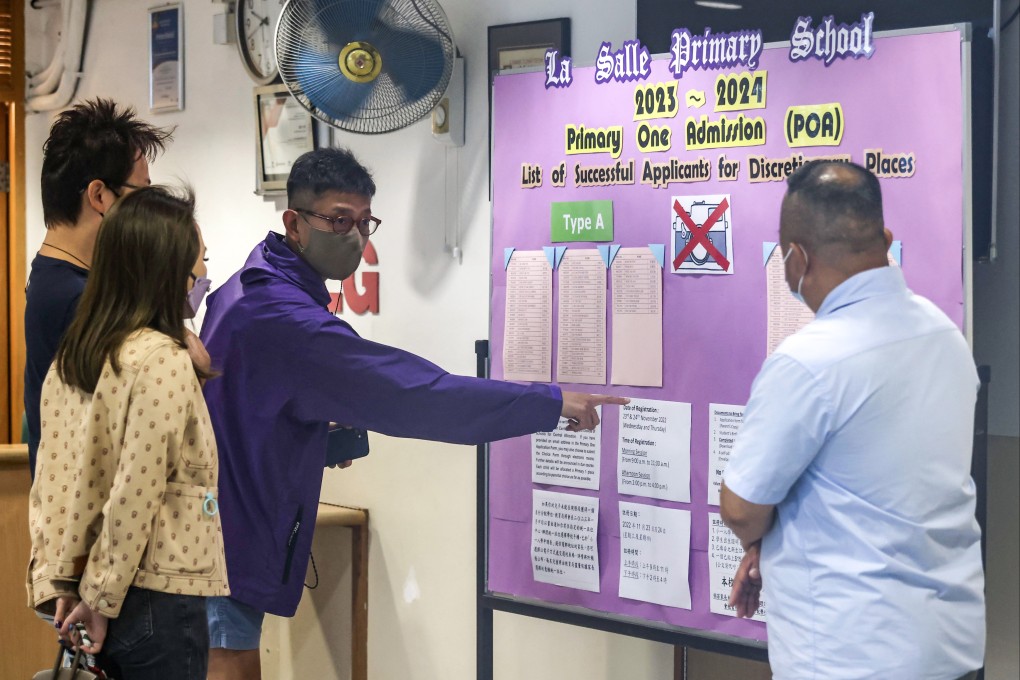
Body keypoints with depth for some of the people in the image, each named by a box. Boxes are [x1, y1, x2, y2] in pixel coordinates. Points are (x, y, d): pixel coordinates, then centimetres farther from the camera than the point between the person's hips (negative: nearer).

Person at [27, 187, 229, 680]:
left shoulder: (69, 358, 5)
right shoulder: (163, 360, -17)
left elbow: (50, 481, 4)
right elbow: (135, 497, -19)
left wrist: (57, 583, 5)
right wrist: (101, 598, -10)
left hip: (88, 593, 7)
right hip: (159, 600, -7)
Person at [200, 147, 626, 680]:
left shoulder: (248, 290, 9)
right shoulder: (281, 317, -25)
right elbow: (409, 393, -30)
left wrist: (326, 432, 5)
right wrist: (552, 403, -26)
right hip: (230, 538, -10)